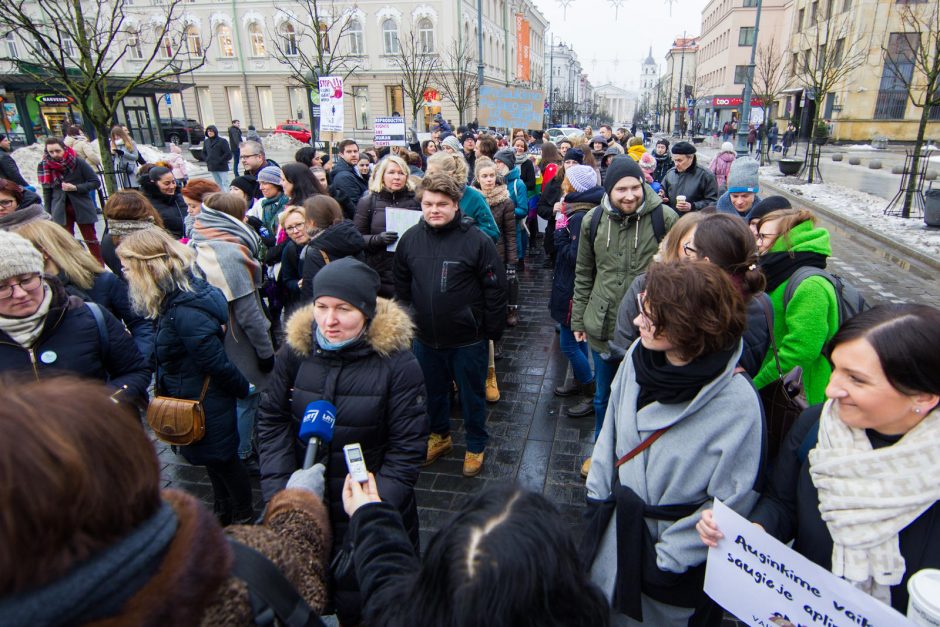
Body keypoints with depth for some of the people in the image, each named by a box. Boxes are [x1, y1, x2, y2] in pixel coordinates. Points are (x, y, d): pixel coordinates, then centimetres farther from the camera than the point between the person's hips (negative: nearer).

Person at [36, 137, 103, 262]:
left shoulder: (78, 162, -9)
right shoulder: (45, 166, -1)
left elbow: (96, 182, -7)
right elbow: (46, 191, 4)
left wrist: (75, 188, -19)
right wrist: (48, 213, 3)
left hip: (82, 208, -2)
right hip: (60, 211, 2)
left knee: (91, 240, 8)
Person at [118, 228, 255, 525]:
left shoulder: (185, 312, -33)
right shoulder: (176, 297, -2)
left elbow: (217, 364, -28)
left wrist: (242, 389, -13)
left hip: (206, 404, -9)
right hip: (194, 399, 9)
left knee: (221, 458, 13)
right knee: (213, 458, 25)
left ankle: (244, 518, 37)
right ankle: (222, 512, 47)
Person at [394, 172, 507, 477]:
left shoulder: (477, 240, -16)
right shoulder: (410, 239, -3)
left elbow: (495, 289, -11)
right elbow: (402, 286, 9)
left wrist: (492, 331, -8)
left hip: (467, 339, -4)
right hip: (425, 338, 4)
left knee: (472, 395, 14)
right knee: (434, 391, 22)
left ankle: (476, 446, 37)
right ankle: (440, 435, 47)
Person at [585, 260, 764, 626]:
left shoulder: (737, 405, -27)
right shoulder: (639, 356, -14)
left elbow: (731, 503, -18)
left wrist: (668, 561, -13)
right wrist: (597, 496, 2)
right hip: (617, 525, 5)